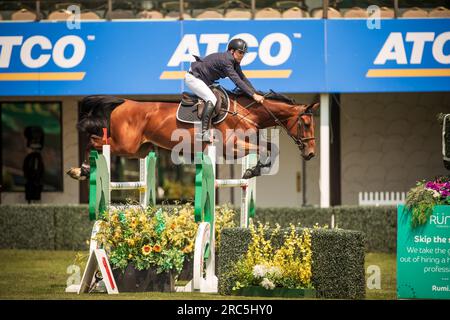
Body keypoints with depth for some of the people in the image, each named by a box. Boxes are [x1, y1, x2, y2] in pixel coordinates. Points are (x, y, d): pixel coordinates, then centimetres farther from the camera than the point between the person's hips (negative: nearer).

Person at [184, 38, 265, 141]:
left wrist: (256, 93, -8)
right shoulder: (226, 60, -28)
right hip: (193, 78, -11)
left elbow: (243, 78, 3)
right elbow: (237, 81, -34)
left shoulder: (235, 62, 1)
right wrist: (253, 95, -36)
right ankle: (204, 132, -32)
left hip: (204, 80, 11)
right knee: (212, 99, -25)